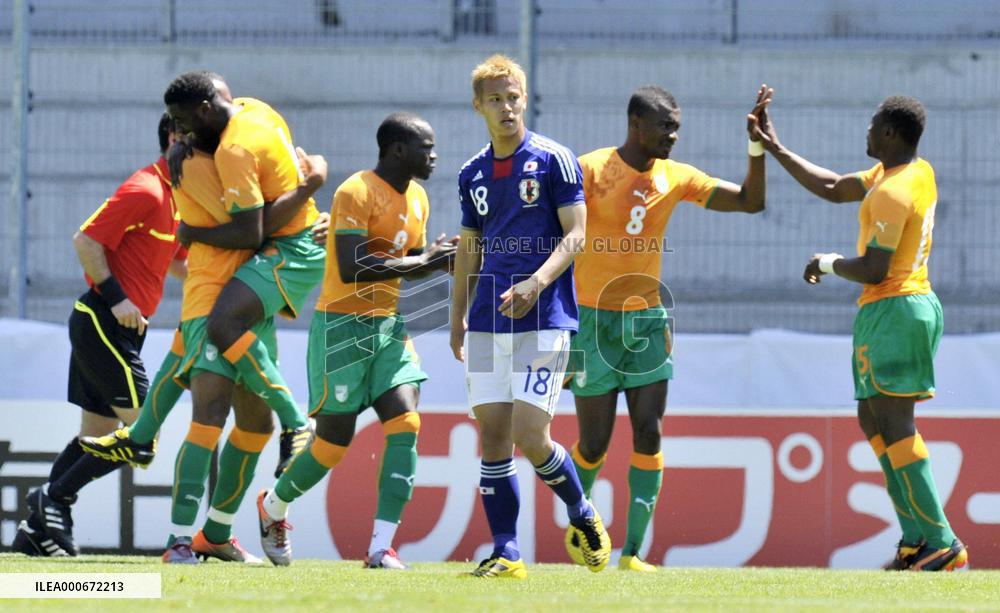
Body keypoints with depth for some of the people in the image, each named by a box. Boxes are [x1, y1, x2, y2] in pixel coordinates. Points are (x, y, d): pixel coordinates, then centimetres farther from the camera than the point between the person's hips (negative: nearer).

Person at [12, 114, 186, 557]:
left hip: (119, 326, 10)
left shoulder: (180, 196, 14)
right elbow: (86, 241, -17)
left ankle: (37, 530, 11)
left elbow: (176, 262, 25)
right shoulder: (145, 190, -14)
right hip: (103, 321, -10)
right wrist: (115, 297, -20)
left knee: (97, 436, 10)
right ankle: (53, 499, -5)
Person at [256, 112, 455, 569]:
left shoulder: (417, 199, 11)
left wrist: (443, 260, 1)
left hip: (388, 326, 7)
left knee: (405, 424, -12)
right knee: (334, 441, 0)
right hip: (342, 326, -7)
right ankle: (273, 507, 30)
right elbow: (352, 268, -26)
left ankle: (381, 548, -13)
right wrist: (421, 262, -23)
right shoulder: (357, 193, -16)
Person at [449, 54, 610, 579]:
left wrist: (536, 283, -20)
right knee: (492, 433, -1)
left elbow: (576, 234, -7)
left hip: (544, 319, -5)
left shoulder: (554, 160, -2)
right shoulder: (473, 174, 13)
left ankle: (583, 517, 13)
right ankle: (505, 553, 2)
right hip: (488, 322, 5)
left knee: (530, 436, -12)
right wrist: (457, 317, 18)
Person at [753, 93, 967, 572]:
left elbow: (873, 270, -20)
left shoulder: (892, 194, -18)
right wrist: (774, 149, 23)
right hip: (916, 302, 10)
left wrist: (829, 264, -1)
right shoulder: (918, 173, 13)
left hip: (891, 311, -10)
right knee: (873, 419, 14)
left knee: (894, 425, -12)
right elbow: (833, 189, 22)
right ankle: (916, 537, 8)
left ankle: (940, 543, -18)